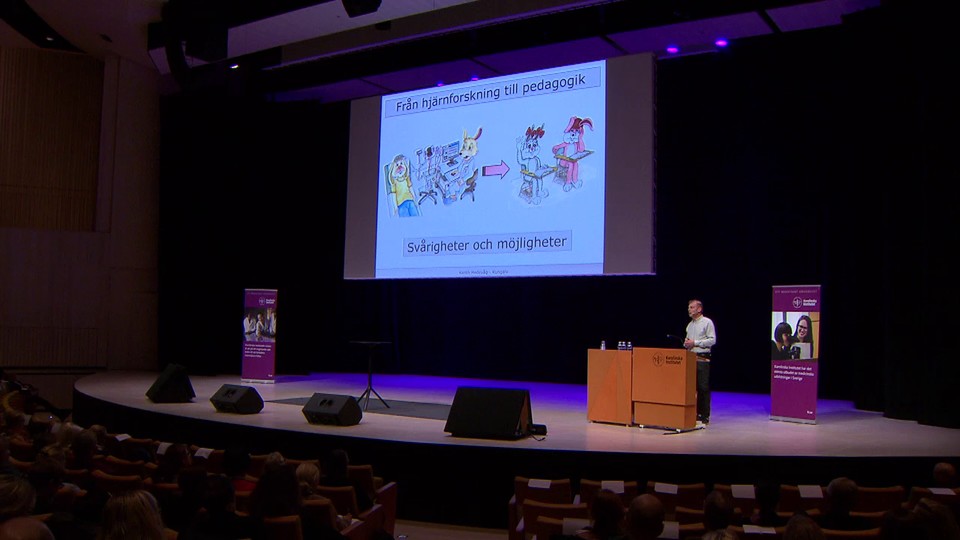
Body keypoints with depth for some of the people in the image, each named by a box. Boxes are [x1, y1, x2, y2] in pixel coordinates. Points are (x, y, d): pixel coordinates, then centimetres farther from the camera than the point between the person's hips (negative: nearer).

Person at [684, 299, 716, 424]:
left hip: (702, 359, -7)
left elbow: (712, 340, -10)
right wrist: (686, 343, 2)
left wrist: (695, 342, -14)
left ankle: (704, 415, -2)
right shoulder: (690, 324, 19)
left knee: (703, 387, -6)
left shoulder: (707, 322, -3)